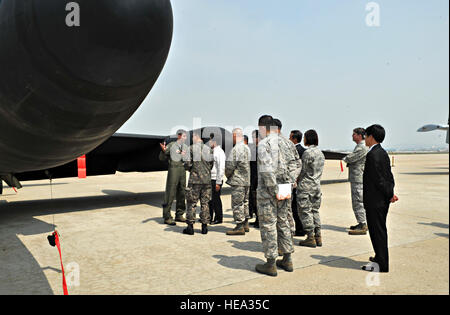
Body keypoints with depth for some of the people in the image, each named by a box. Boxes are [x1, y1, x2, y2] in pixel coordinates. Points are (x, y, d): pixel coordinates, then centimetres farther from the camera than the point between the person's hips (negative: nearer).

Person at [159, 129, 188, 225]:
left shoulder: (186, 147, 12)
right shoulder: (171, 145, -5)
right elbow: (162, 158, -5)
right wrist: (163, 151, -23)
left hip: (183, 171, 6)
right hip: (173, 170, -6)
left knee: (182, 194, 10)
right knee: (170, 194, -6)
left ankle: (179, 215, 21)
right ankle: (167, 217, -1)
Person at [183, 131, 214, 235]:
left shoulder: (191, 148, -7)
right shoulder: (209, 149, 5)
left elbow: (187, 164, -9)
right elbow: (212, 164, 9)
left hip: (195, 180, -4)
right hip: (207, 179, 4)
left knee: (192, 203, 4)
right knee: (205, 203, 9)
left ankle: (190, 226, 7)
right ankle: (204, 226, 12)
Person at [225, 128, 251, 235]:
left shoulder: (236, 149, -17)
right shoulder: (247, 148, 11)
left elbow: (230, 166, -19)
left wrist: (227, 175, 1)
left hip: (238, 182, -9)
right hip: (247, 180, 9)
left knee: (237, 203, -3)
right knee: (245, 202, 16)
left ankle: (239, 227, 0)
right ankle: (245, 224, 24)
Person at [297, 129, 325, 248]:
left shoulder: (307, 153, -15)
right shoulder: (321, 153, 11)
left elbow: (303, 170, -12)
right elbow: (319, 171, 14)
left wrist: (297, 181, 4)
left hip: (306, 186, -8)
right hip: (317, 185, 8)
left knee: (306, 211, -1)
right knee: (315, 211, 14)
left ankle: (310, 238, 2)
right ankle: (318, 237, 16)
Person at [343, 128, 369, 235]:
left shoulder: (362, 148, -17)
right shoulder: (359, 146, 18)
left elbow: (350, 158, -20)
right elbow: (353, 160, 23)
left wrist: (345, 159, 1)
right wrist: (348, 161, 3)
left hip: (359, 179, -11)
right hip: (356, 179, 11)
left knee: (358, 202, -7)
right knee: (357, 202, 16)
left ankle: (362, 227, -3)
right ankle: (362, 224, 25)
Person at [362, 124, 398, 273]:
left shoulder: (372, 155, -20)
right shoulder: (383, 153, 10)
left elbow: (379, 179, -20)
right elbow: (389, 176, 12)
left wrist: (390, 195, -9)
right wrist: (390, 193, 6)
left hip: (375, 202, -10)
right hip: (382, 201, 10)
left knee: (377, 231, 0)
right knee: (380, 231, 21)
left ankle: (382, 266, 10)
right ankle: (380, 258, 36)